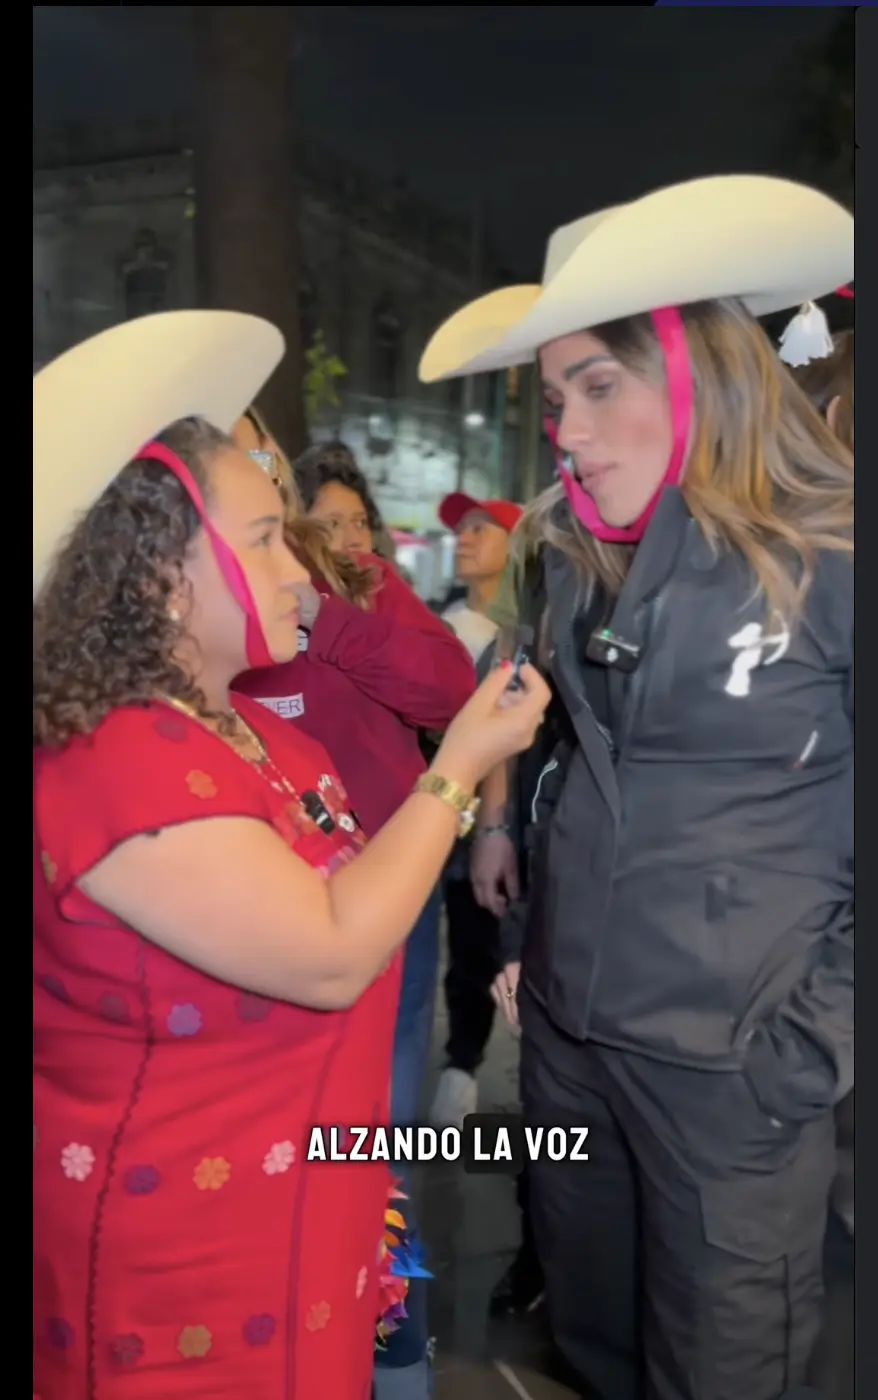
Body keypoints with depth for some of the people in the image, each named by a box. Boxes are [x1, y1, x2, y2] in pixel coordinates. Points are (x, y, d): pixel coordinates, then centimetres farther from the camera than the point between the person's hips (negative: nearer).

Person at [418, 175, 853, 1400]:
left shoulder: (829, 555, -15)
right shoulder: (575, 560, 5)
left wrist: (815, 1035, -10)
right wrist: (520, 938, 12)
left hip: (731, 1056, -5)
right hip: (564, 1026, 6)